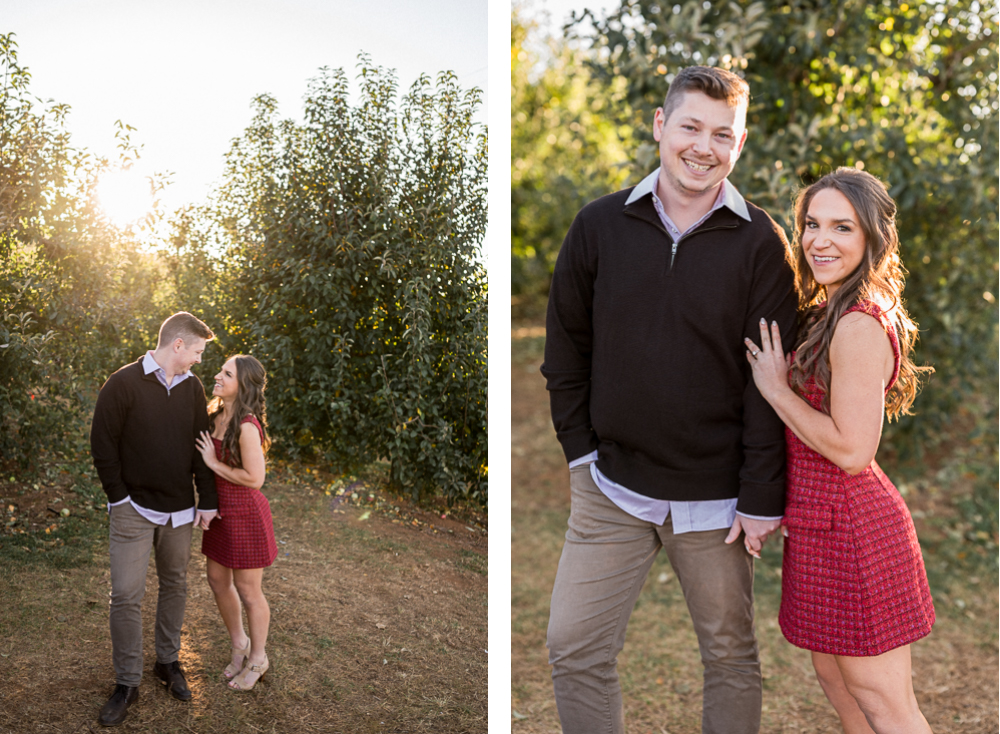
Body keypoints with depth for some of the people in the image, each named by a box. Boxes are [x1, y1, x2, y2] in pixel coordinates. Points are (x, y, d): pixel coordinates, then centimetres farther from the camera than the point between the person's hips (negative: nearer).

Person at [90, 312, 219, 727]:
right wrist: (120, 497, -8)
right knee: (126, 595, -4)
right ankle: (127, 683, 8)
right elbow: (102, 445, -7)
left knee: (175, 585, 13)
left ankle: (168, 661, 30)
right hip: (134, 509, -4)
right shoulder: (124, 384, -9)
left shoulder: (192, 388, 5)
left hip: (179, 511, 5)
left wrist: (207, 501, 4)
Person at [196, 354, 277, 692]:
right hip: (221, 511, 8)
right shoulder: (214, 415, 1)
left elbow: (254, 478, -24)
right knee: (218, 582, 19)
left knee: (247, 591, 8)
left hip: (245, 514, -8)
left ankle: (257, 658, 29)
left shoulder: (247, 427, -24)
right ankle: (238, 644, 41)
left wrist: (213, 463, -19)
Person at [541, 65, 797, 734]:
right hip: (611, 488, 2)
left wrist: (762, 498, -8)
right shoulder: (599, 226, 1)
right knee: (574, 649, 2)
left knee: (730, 655, 12)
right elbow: (566, 350, 7)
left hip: (716, 497, -1)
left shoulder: (760, 242, -5)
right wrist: (582, 451, 3)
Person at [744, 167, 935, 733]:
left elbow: (851, 451, -24)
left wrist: (776, 389, -17)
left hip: (849, 531, -10)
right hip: (827, 523, 10)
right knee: (836, 677, 24)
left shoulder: (859, 326, -22)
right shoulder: (832, 312, 9)